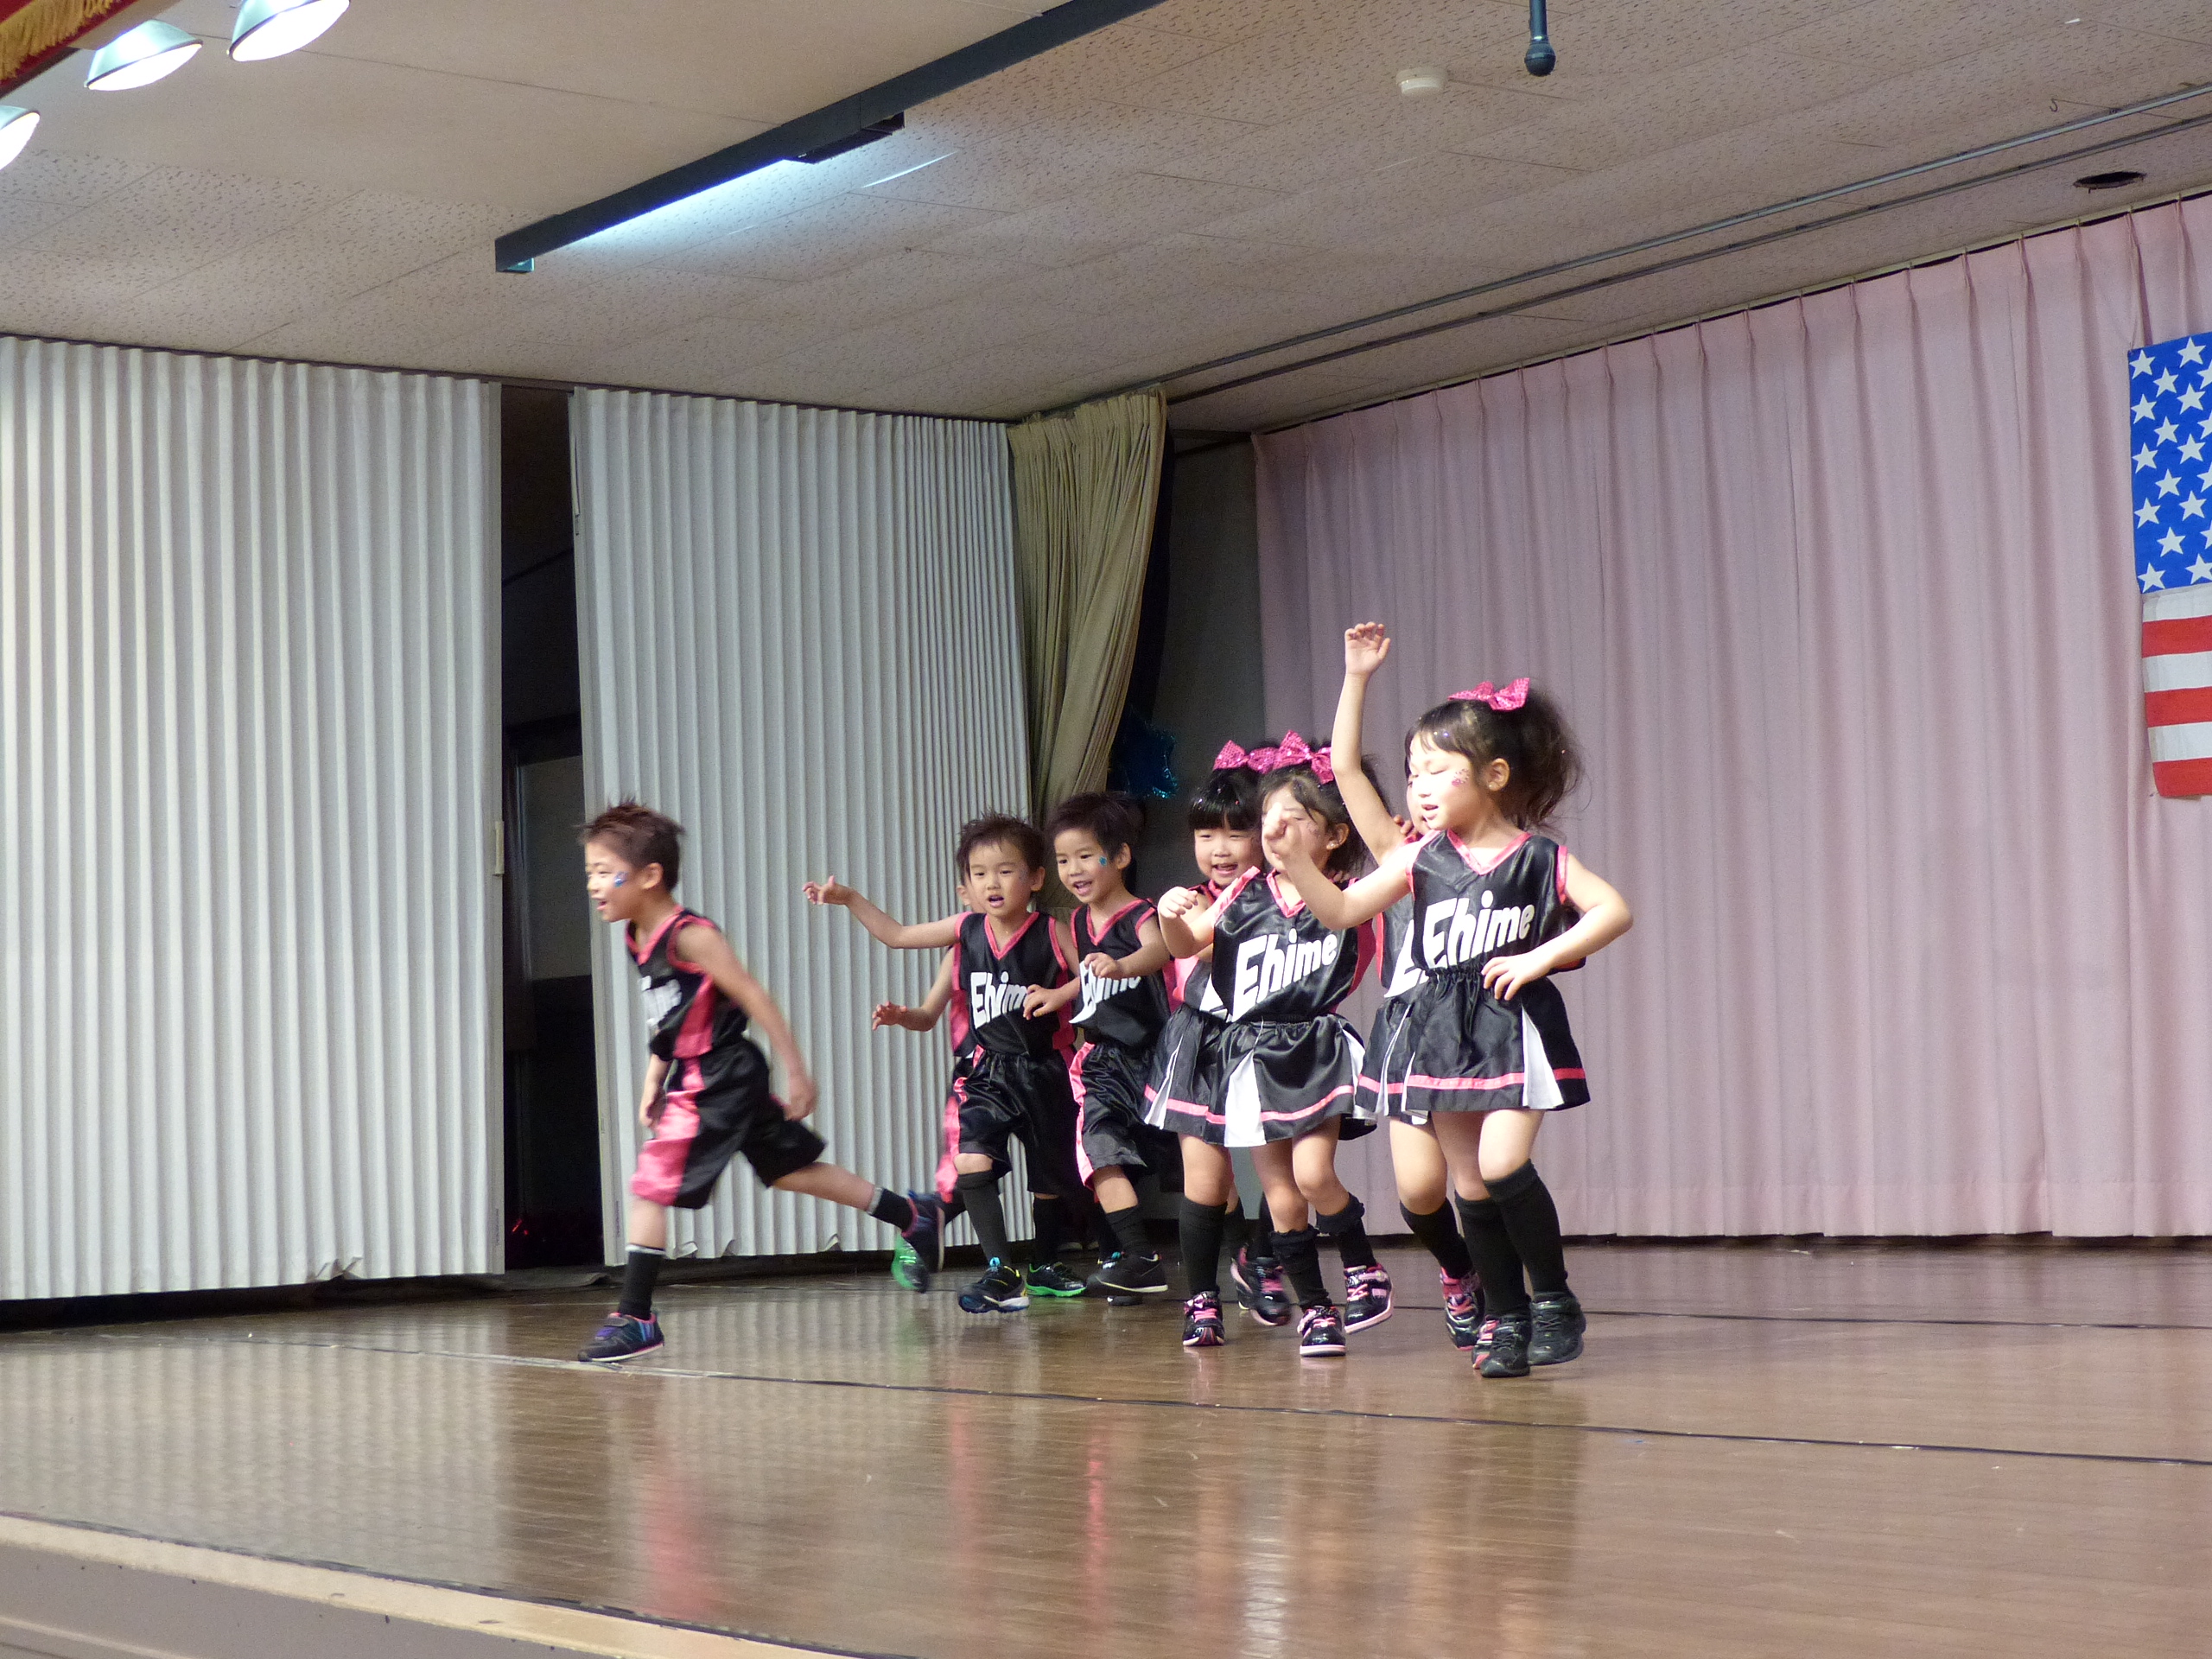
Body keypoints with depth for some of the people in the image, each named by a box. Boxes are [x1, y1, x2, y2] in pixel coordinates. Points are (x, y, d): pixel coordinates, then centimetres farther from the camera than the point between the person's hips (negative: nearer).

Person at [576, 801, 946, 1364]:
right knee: (790, 1169, 19)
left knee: (649, 1186, -11)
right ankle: (915, 1216, 31)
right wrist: (653, 1084, 14)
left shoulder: (689, 935, -21)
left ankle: (635, 1319, -4)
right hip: (693, 1079, 10)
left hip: (719, 1080, -10)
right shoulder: (640, 939, 6)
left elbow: (753, 998, -19)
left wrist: (796, 1073, -17)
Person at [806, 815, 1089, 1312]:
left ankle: (1044, 1266, 35)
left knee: (1052, 1178, 11)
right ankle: (1001, 1271, -16)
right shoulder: (967, 930, 1)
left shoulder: (1051, 933, -9)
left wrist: (1059, 995, -22)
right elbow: (898, 935, 9)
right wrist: (848, 898, 4)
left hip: (1043, 1072, -2)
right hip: (988, 1073, 2)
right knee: (971, 1163, -21)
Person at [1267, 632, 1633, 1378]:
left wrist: (1540, 957, -15)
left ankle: (1554, 1297, 1)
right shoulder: (1421, 859, 6)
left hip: (1515, 1026, -4)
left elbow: (1614, 910, -7)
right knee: (1473, 1184, 5)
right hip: (1442, 1030, 4)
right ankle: (1508, 1318, 16)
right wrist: (1295, 864, -11)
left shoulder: (1539, 857, -3)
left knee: (1502, 1164, -18)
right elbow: (1342, 910, 5)